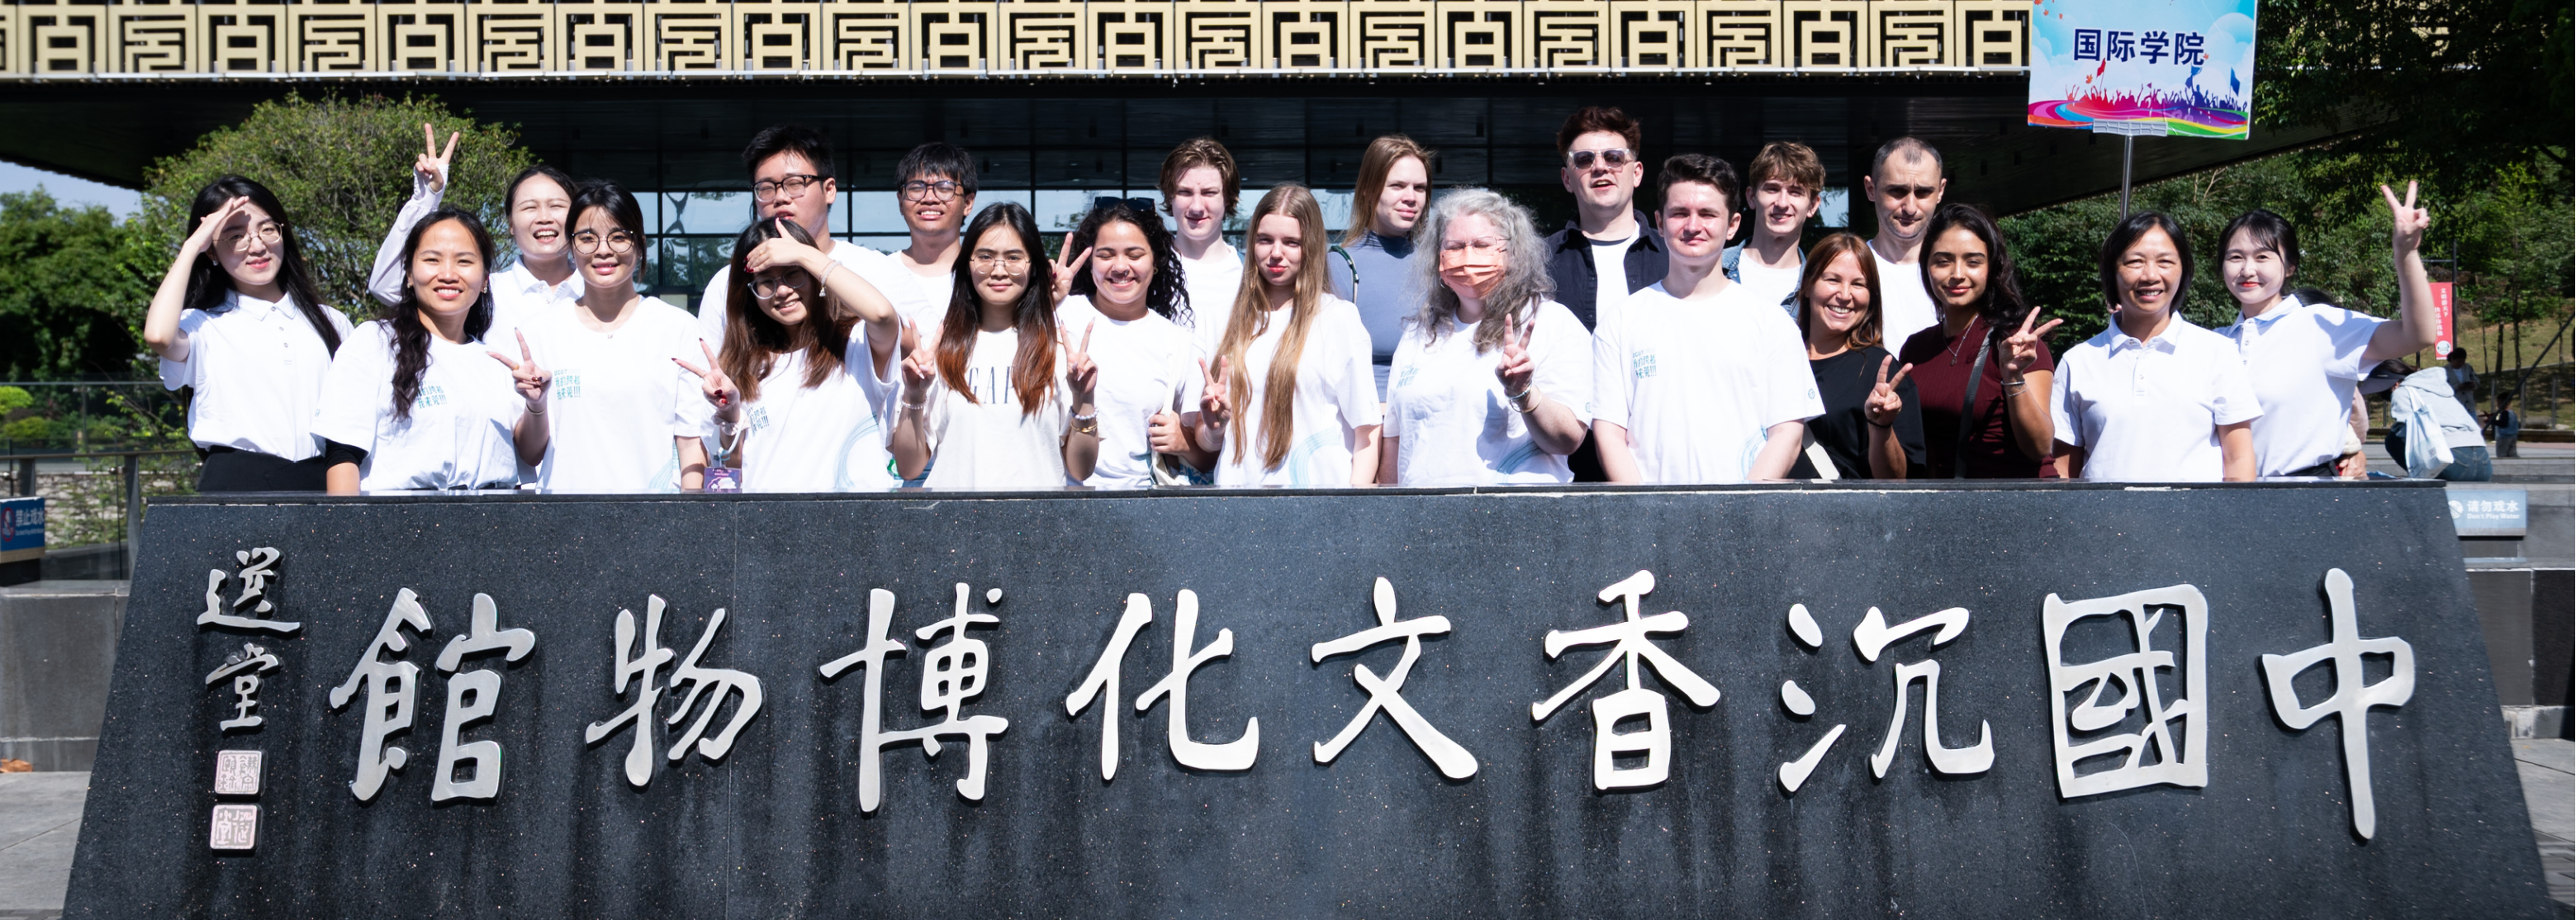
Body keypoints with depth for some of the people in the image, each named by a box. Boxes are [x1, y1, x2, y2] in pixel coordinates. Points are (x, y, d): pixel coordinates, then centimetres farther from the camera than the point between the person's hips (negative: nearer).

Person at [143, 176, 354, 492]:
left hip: (321, 484, 2)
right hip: (235, 481, -2)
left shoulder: (332, 323, 19)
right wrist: (191, 247, 1)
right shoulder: (204, 326, 11)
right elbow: (158, 336, -12)